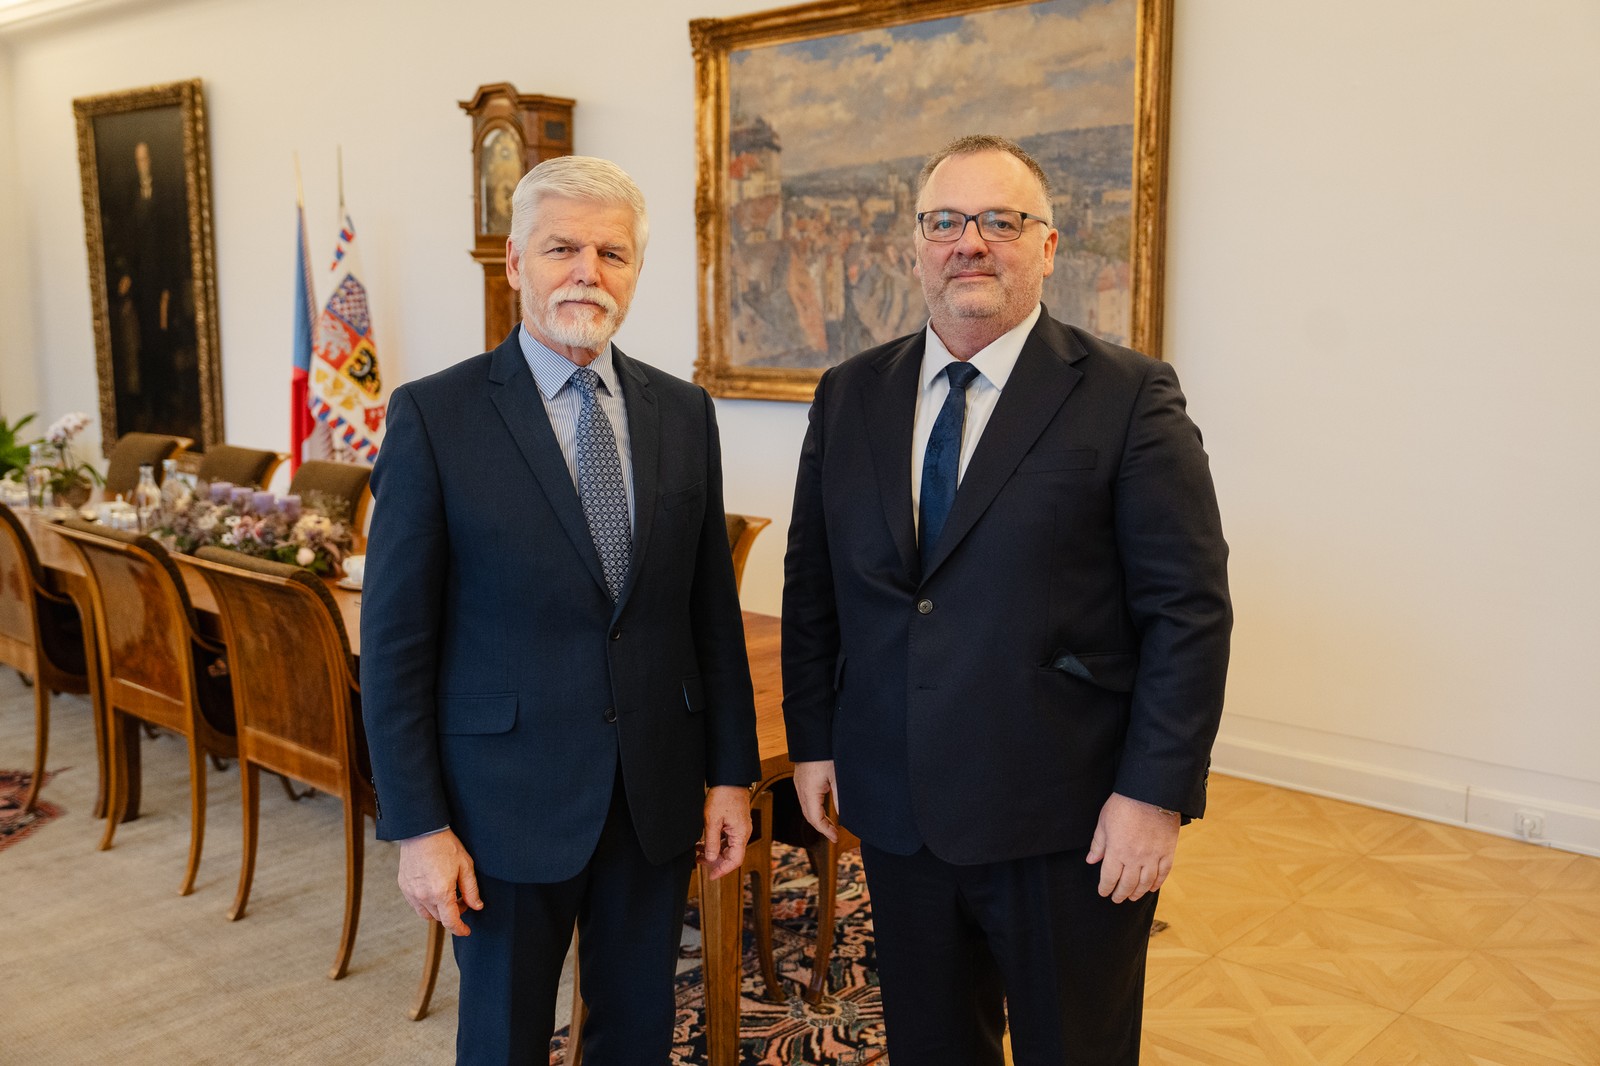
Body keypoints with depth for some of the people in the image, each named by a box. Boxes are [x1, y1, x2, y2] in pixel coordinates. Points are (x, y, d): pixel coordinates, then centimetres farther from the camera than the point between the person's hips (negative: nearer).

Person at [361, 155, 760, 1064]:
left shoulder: (684, 413, 4)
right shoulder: (435, 416, -9)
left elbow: (714, 609, 7)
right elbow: (395, 640, -8)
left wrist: (732, 772, 5)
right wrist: (418, 826, -10)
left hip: (659, 796, 4)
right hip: (509, 801, -3)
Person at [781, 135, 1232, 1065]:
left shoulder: (1129, 398, -7)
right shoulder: (850, 396, 6)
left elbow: (1189, 608, -10)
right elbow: (811, 585, 11)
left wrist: (1156, 792, -13)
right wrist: (812, 741, 8)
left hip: (1068, 825, -3)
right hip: (899, 813, 4)